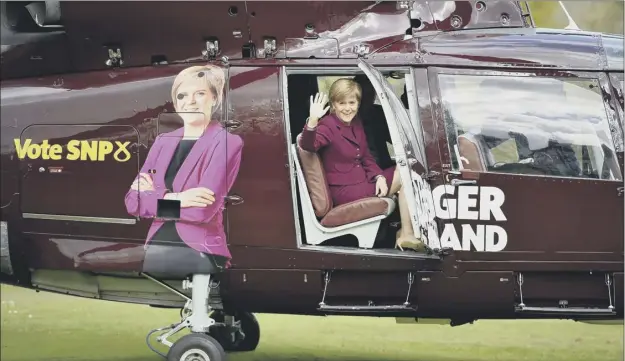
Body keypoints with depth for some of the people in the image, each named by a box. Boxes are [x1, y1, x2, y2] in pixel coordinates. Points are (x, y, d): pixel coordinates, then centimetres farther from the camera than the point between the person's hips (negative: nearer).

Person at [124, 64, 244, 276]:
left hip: (199, 252, -6)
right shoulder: (163, 141, 13)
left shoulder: (226, 143, -5)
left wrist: (153, 196, -5)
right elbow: (133, 202, 3)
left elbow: (202, 210, -17)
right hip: (157, 246, 6)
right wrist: (171, 198, -14)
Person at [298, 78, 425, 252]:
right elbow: (308, 145, -36)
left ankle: (407, 234, -2)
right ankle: (405, 233, 7)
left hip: (362, 180, 9)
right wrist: (312, 121, -55)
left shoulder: (356, 123, 10)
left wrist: (379, 176, -3)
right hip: (345, 190, -9)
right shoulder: (328, 126, -15)